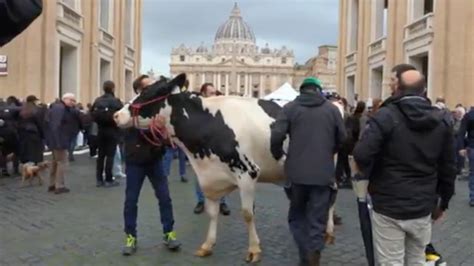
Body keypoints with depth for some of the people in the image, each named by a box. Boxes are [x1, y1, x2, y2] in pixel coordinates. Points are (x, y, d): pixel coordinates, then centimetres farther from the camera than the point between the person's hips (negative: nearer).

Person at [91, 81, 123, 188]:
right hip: (112, 131, -5)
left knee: (101, 155, 10)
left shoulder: (97, 101, 5)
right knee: (110, 155, -2)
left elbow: (92, 114, 5)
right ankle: (109, 180, 1)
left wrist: (100, 122, 15)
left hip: (101, 130, 5)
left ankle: (99, 179, 13)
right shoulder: (115, 101, -12)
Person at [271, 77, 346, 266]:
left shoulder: (290, 108, 2)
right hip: (324, 174, 0)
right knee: (317, 222, 10)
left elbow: (276, 136, -9)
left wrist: (279, 155, 9)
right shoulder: (332, 109, 6)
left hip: (296, 172, 0)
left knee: (297, 216, 18)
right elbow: (343, 139, 9)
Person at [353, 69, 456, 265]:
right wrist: (442, 202, 20)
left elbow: (361, 155, -22)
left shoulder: (386, 116, -13)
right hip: (423, 208, 5)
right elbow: (448, 168, 8)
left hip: (389, 207, -5)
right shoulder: (441, 120, 4)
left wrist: (371, 175, 0)